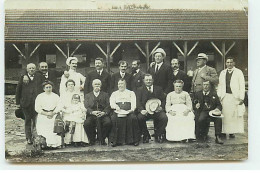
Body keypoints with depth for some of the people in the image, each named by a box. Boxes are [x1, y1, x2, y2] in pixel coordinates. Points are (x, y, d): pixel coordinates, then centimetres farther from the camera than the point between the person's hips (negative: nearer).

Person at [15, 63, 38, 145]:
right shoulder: (23, 77, 7)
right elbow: (18, 90, 7)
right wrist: (18, 102, 2)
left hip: (36, 103, 0)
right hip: (25, 103, 0)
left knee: (35, 120, 1)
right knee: (27, 120, 5)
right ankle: (29, 138, 10)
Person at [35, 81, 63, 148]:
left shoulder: (56, 96, 19)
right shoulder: (40, 96, 15)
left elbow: (59, 106, 8)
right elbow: (37, 108, 5)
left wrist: (53, 113, -10)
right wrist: (46, 113, -9)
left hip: (53, 115, 0)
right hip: (43, 115, 0)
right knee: (42, 127, -26)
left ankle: (55, 143, -28)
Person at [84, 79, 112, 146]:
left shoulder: (105, 95, 20)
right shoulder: (88, 95, 19)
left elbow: (108, 106, 7)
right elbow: (86, 107, 4)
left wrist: (104, 112, -15)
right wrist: (92, 112, -17)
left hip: (103, 115, 0)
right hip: (91, 115, 0)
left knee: (108, 122, -32)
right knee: (86, 123, -31)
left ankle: (102, 139, -8)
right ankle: (92, 139, -7)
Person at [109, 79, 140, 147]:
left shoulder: (131, 93, 23)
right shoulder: (114, 93, 26)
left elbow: (133, 103, 8)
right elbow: (111, 103, 9)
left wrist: (132, 109, -13)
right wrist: (116, 106, -14)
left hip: (128, 111, -1)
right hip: (118, 111, 1)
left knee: (133, 118, -33)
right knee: (113, 119, -32)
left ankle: (133, 140, -25)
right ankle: (115, 140, -26)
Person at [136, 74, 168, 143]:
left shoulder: (159, 89, 20)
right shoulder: (140, 90, 14)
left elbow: (163, 100, 11)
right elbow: (138, 102, 1)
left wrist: (161, 107, -11)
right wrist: (141, 110, -19)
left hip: (157, 110, 1)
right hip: (145, 111, -1)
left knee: (164, 118, -28)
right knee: (139, 118, -31)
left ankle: (158, 135, -5)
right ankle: (145, 135, -7)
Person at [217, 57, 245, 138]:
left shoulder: (238, 72, 5)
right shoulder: (222, 73, 15)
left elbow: (242, 86, 0)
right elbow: (220, 85, 16)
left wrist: (241, 98, -7)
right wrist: (219, 96, 7)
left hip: (235, 97, -2)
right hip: (225, 96, 2)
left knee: (234, 115, -3)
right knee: (225, 115, -2)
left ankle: (232, 132, 4)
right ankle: (223, 131, 2)